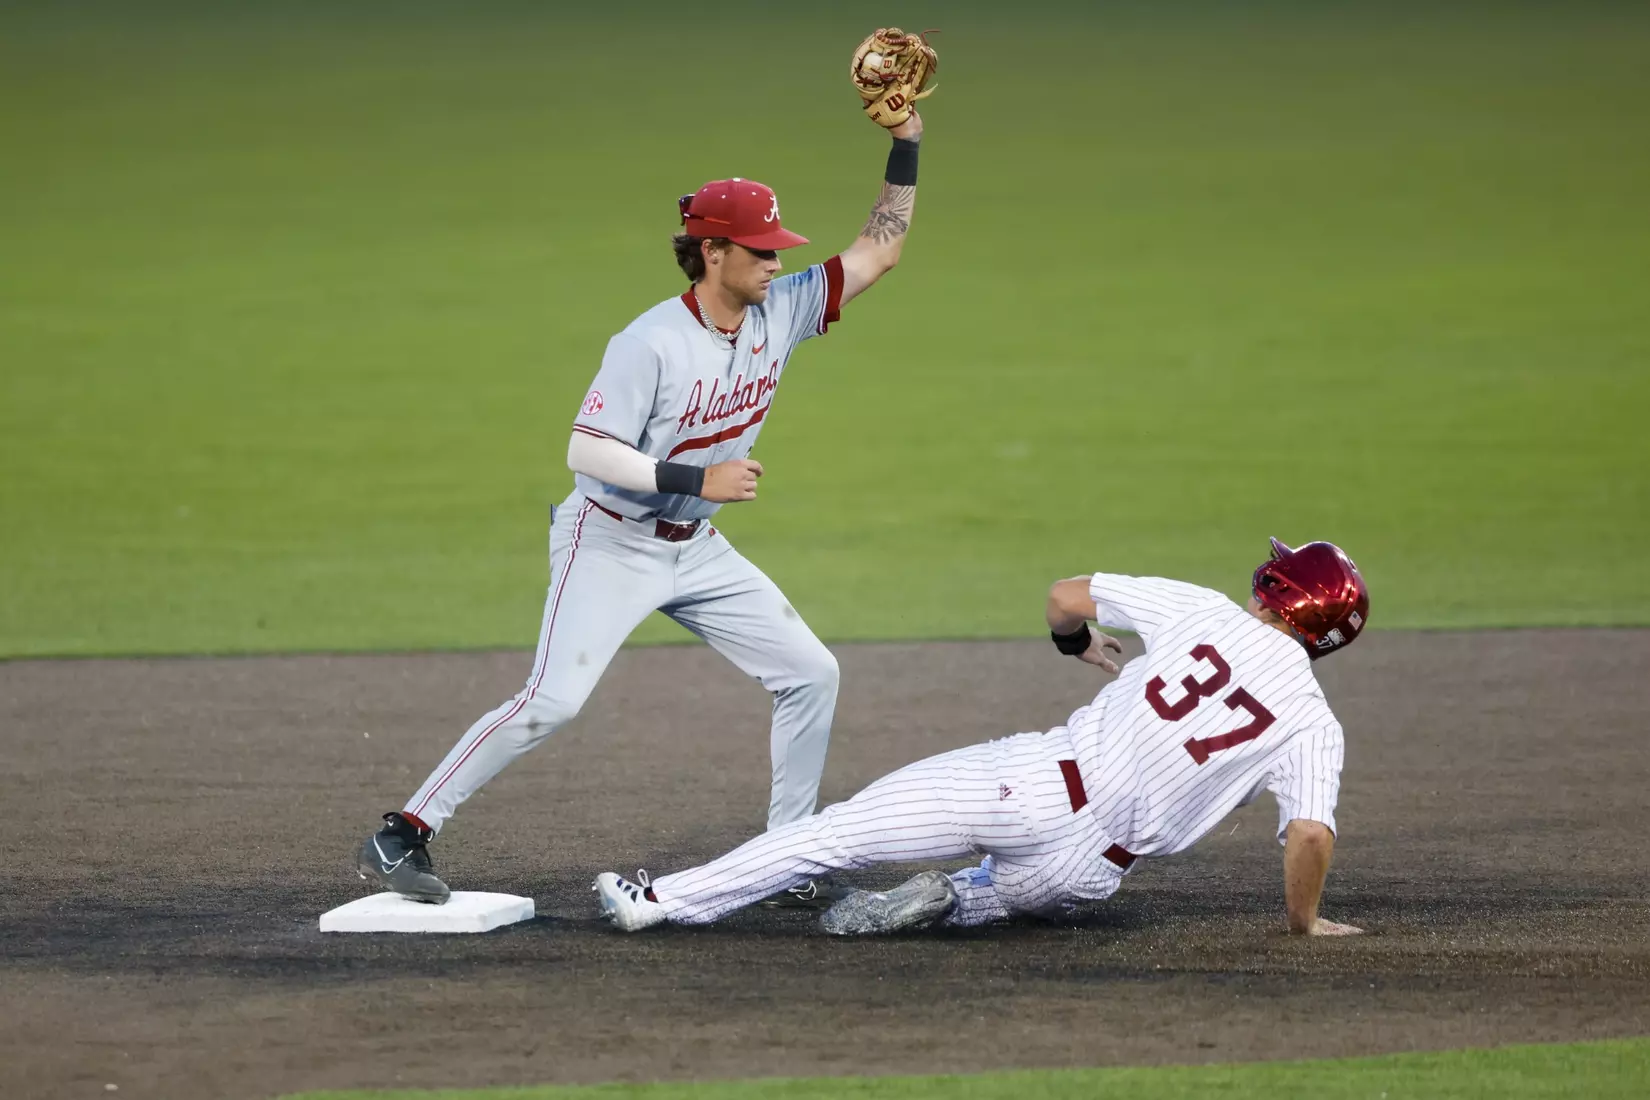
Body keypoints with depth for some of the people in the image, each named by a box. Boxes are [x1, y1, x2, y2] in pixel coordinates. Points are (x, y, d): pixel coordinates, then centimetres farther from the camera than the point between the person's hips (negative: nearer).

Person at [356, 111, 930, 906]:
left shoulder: (780, 313, -3)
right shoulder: (653, 343, -23)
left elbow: (879, 252, 2)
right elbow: (586, 451, -24)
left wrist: (906, 148, -7)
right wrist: (696, 481, -29)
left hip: (696, 551, 7)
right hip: (610, 543, -7)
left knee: (811, 673, 2)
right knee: (552, 702, -18)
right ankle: (400, 837, -11)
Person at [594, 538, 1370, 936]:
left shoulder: (1202, 610, 2)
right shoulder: (1314, 725, -1)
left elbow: (1064, 595, 9)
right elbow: (1312, 834, -14)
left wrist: (1077, 641, 33)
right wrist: (1304, 923, 4)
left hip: (1040, 783, -1)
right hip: (1090, 869, 1)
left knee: (839, 830, 7)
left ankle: (664, 901, 6)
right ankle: (952, 902, 2)